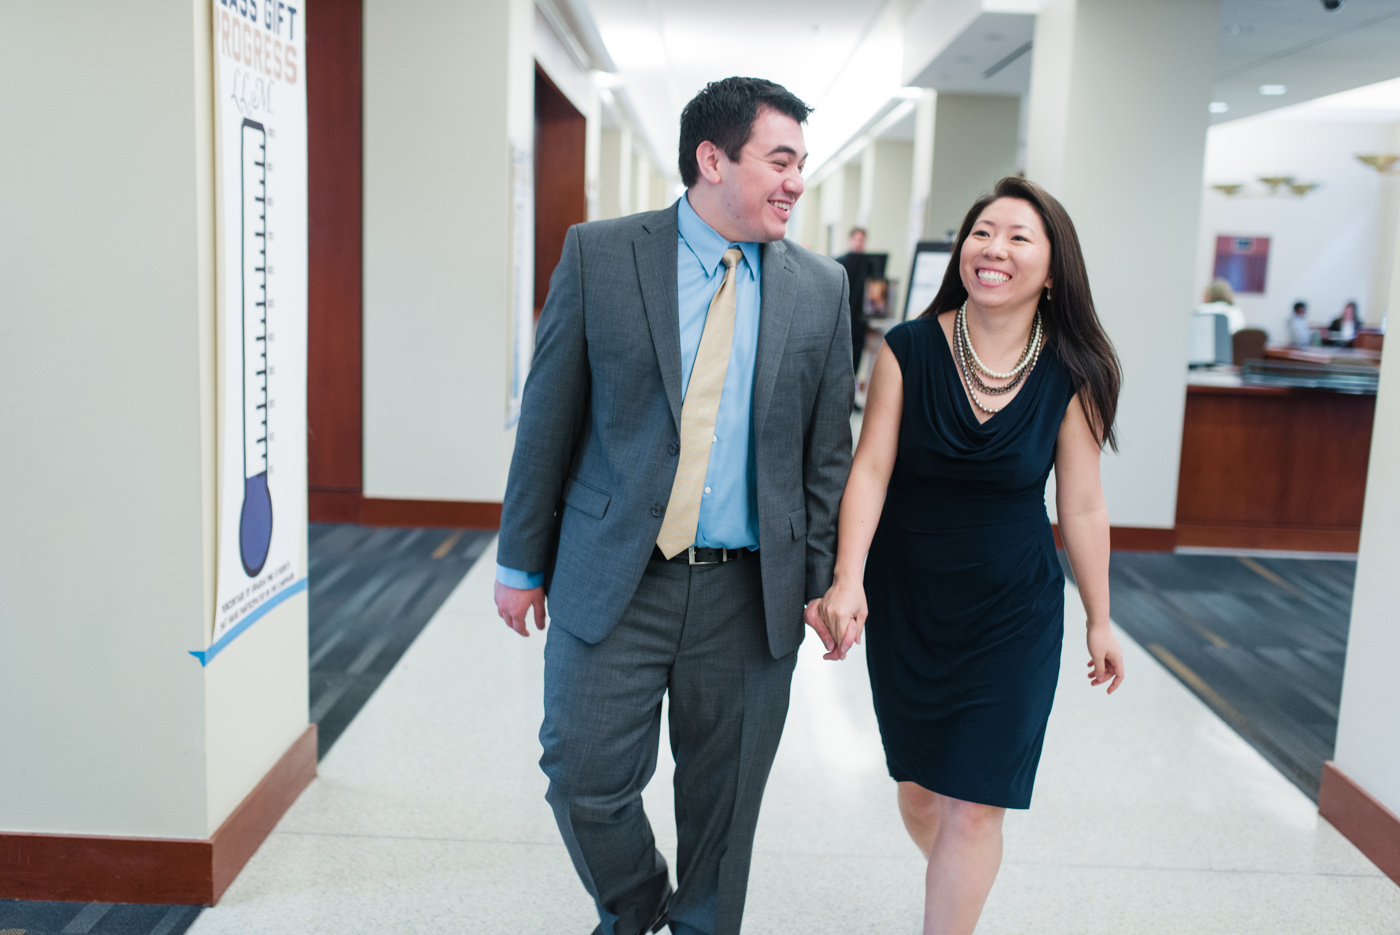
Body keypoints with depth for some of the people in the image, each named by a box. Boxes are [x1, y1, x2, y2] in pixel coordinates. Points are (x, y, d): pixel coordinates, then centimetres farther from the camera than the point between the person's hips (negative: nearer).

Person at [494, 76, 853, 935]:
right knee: (585, 781, 5)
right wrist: (523, 562, 3)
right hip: (613, 581, -1)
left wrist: (821, 584, 4)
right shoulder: (599, 256, -3)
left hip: (750, 593, 2)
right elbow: (548, 420, 1)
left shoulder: (821, 288, 3)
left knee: (724, 802, 13)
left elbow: (827, 450, 7)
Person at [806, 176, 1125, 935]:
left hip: (1013, 616, -1)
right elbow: (869, 469, -12)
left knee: (973, 805, -1)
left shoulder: (1071, 377, -8)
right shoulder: (908, 350, -9)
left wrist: (1100, 622, 5)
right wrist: (847, 579, -25)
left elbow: (1082, 508, -1)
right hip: (905, 606, 1)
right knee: (916, 789, 15)